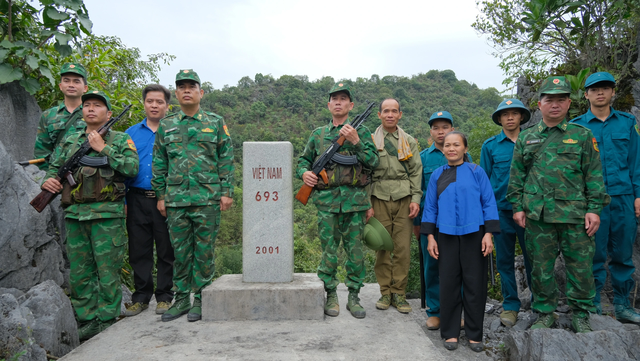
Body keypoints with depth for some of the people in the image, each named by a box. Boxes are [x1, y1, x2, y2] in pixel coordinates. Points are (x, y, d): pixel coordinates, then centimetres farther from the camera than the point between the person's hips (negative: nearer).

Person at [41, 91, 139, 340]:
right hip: (74, 214, 5)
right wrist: (48, 180, -1)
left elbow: (132, 168, -8)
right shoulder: (69, 140, 19)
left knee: (107, 271, 0)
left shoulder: (120, 139, 6)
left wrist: (103, 148, -8)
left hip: (107, 214, -4)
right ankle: (87, 320, 20)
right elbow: (54, 167, 21)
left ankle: (107, 320, 12)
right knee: (79, 273, 8)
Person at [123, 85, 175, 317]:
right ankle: (141, 297, 22)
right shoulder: (131, 133, 13)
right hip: (138, 200, 3)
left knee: (166, 250, 4)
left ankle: (164, 297, 16)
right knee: (139, 250, 9)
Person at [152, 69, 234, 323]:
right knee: (180, 252, 9)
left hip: (208, 199, -2)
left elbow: (226, 159, 3)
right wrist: (160, 196, 9)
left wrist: (227, 191, -4)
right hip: (176, 199, 3)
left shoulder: (216, 123, 5)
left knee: (204, 251, 3)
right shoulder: (166, 125, 12)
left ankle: (200, 299, 15)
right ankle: (181, 299, 21)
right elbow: (159, 163, 13)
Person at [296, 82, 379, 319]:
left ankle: (354, 297, 18)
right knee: (328, 250, 4)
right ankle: (331, 296, 17)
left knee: (355, 250, 5)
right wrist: (304, 173, -2)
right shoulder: (318, 134, 13)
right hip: (326, 200, 1)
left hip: (355, 200, -1)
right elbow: (303, 160, 19)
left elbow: (373, 162, -3)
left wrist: (355, 141, -14)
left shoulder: (361, 131, 8)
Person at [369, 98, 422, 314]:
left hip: (404, 199, 1)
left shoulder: (410, 142, 13)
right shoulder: (371, 141, 8)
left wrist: (416, 199, -2)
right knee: (382, 247, 2)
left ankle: (399, 294, 12)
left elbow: (416, 172, 9)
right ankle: (385, 292, 15)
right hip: (379, 199, -1)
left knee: (403, 248, 0)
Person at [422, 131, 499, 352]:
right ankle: (450, 333, 18)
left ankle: (474, 334, 17)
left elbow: (489, 203, 1)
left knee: (475, 284, 4)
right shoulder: (437, 175, 8)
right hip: (447, 235, 2)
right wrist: (430, 237, 3)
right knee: (448, 284, 5)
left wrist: (489, 234, -7)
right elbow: (430, 207, 9)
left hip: (474, 234, -1)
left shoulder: (476, 172, 3)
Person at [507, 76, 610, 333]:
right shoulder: (526, 138, 11)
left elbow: (594, 175, 4)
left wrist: (594, 209, -3)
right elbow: (516, 177, 12)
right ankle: (544, 314, 22)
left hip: (575, 214, -1)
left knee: (581, 267, 4)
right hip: (537, 215, 1)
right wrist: (517, 207, 5)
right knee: (541, 268, 7)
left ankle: (581, 316, 21)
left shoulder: (582, 135, 7)